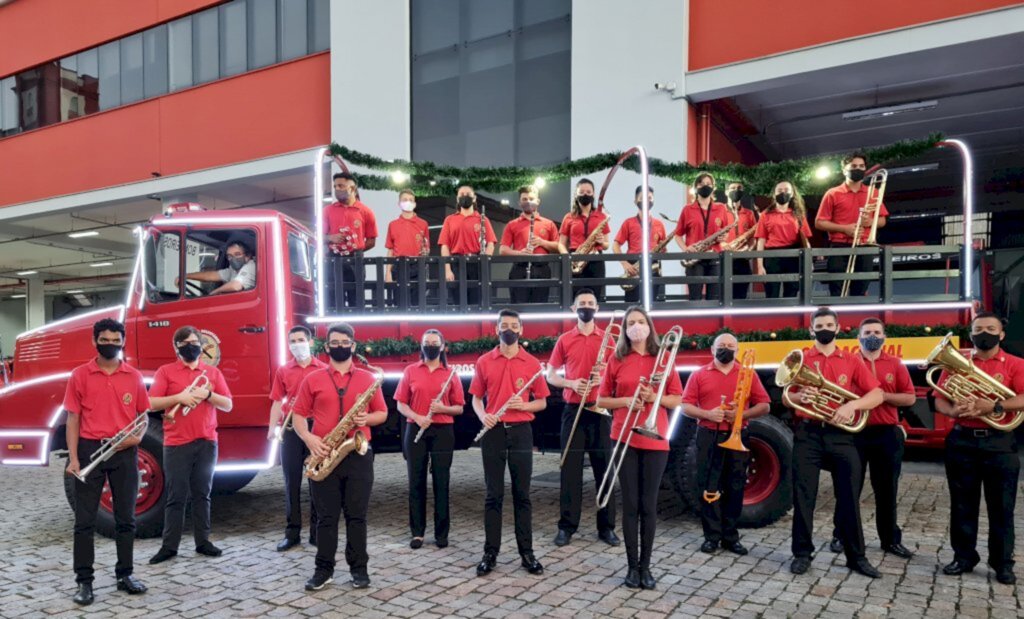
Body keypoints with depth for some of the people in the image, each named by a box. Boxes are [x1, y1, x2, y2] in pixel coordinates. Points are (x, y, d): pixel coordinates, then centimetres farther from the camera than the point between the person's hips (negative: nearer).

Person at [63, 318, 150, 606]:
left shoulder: (134, 376, 5)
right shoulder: (80, 375, 0)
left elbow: (143, 415, 11)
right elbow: (73, 418, -1)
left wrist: (137, 437, -10)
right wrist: (73, 458, -8)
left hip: (124, 452, 2)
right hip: (89, 450, -2)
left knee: (126, 517, 9)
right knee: (85, 519, 3)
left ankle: (125, 574, 22)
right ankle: (84, 581, 12)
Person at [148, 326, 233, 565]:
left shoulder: (213, 372, 10)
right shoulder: (165, 371, 4)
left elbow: (228, 405, 5)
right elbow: (152, 403, -5)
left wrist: (208, 394, -11)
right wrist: (179, 397, -18)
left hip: (207, 443, 2)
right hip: (177, 444, -2)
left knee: (202, 494, 9)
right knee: (176, 496, 2)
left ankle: (203, 541, 16)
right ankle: (169, 546, 10)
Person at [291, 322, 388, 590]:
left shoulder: (368, 378, 7)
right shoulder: (312, 379, 6)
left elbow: (382, 413, 10)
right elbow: (298, 415, 6)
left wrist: (367, 419, -12)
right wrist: (308, 439, -12)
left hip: (358, 454, 0)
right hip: (325, 455, 0)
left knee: (357, 515, 5)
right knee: (326, 516, 6)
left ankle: (359, 568, 16)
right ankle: (324, 568, 18)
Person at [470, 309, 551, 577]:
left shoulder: (532, 363, 2)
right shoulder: (484, 361, 4)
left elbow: (542, 402, 6)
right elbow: (476, 398, 9)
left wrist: (522, 405, -13)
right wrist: (482, 415, -12)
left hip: (521, 432, 0)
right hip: (493, 432, 0)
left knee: (522, 494, 5)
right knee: (493, 494, 5)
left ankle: (527, 552, 14)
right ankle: (490, 552, 12)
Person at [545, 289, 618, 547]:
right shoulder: (564, 340, 6)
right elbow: (550, 375, 8)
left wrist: (606, 372, -14)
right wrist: (571, 383, -10)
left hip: (600, 410, 0)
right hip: (573, 410, 0)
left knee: (604, 468, 3)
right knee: (570, 468, 2)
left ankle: (607, 526, 13)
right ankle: (567, 525, 11)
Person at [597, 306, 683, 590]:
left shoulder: (663, 359, 3)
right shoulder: (616, 360, 3)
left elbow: (677, 400, 4)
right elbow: (602, 400, 7)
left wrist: (653, 397, -13)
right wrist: (625, 401, -11)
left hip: (655, 439, 0)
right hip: (625, 438, 0)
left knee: (649, 504, 5)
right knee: (630, 504, 4)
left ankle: (646, 566, 17)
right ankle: (632, 566, 14)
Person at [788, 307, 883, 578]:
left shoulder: (852, 361, 8)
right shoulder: (800, 359, 6)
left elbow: (877, 395, 2)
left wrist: (852, 405, -16)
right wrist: (800, 397, -16)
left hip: (841, 435, 1)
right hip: (807, 434, -1)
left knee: (849, 496, 6)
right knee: (804, 496, 3)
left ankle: (856, 556, 19)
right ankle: (802, 553, 13)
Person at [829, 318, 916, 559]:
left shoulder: (895, 364, 7)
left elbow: (910, 398, 3)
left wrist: (884, 396, -12)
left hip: (887, 434, 2)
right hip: (854, 433, -1)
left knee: (887, 489, 10)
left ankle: (891, 539, 22)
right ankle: (840, 536, 16)